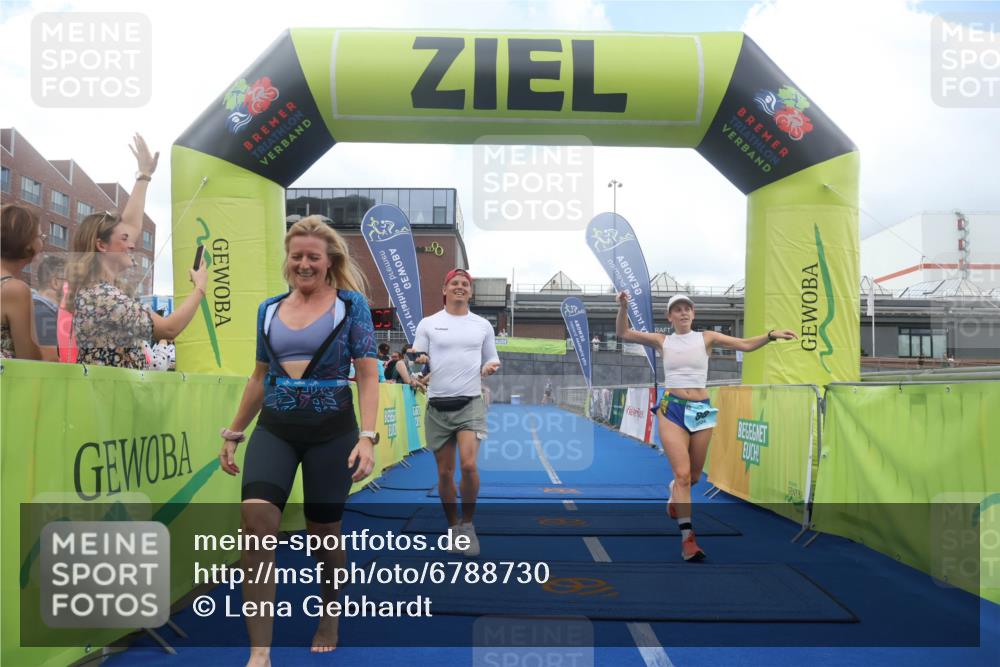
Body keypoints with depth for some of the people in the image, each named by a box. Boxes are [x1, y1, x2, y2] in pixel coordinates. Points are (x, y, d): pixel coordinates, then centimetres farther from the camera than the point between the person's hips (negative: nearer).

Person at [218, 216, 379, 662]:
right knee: (255, 518, -19)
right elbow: (260, 378, 17)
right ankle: (260, 651, -12)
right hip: (274, 428, 3)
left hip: (331, 431, -2)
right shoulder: (269, 309, 9)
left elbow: (368, 375, -6)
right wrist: (233, 433, 17)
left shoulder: (351, 304, -2)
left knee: (323, 530, 8)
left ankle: (329, 617, 38)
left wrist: (368, 436, -16)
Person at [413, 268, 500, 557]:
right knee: (445, 472, 5)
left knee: (468, 465, -17)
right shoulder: (428, 323, 6)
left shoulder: (483, 325, 10)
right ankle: (453, 527, 24)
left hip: (470, 404, 0)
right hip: (438, 406, 1)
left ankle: (468, 525, 4)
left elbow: (491, 360, 16)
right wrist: (415, 377, -16)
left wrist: (490, 367, -7)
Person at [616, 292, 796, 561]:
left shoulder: (707, 338, 4)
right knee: (682, 474, -13)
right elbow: (623, 333, -2)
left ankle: (675, 495, 48)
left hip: (702, 410, 2)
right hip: (672, 410, -2)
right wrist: (623, 306, -18)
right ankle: (687, 536, -10)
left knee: (694, 476, 13)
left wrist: (771, 335, -19)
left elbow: (746, 345, -3)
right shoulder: (662, 341, 4)